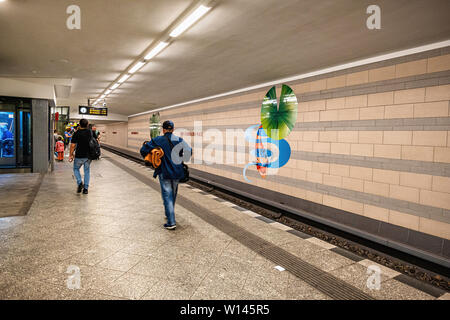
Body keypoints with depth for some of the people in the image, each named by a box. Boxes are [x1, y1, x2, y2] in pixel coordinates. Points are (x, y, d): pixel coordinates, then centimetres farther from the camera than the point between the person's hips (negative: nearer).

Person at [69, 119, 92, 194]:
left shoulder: (77, 133, -11)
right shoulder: (90, 132, 0)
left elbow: (73, 145, -10)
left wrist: (71, 154, 0)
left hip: (79, 156, -3)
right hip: (88, 155, 3)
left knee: (76, 169, 19)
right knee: (87, 171, 11)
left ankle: (79, 183, 0)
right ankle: (86, 188, 10)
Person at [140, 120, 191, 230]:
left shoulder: (158, 140, -9)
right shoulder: (179, 140, 2)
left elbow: (143, 150, -11)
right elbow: (189, 151, 10)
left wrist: (147, 159, 8)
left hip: (164, 173, -4)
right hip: (177, 172, 4)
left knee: (167, 196, 0)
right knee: (173, 195, 21)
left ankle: (171, 222, -4)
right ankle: (169, 214, 39)